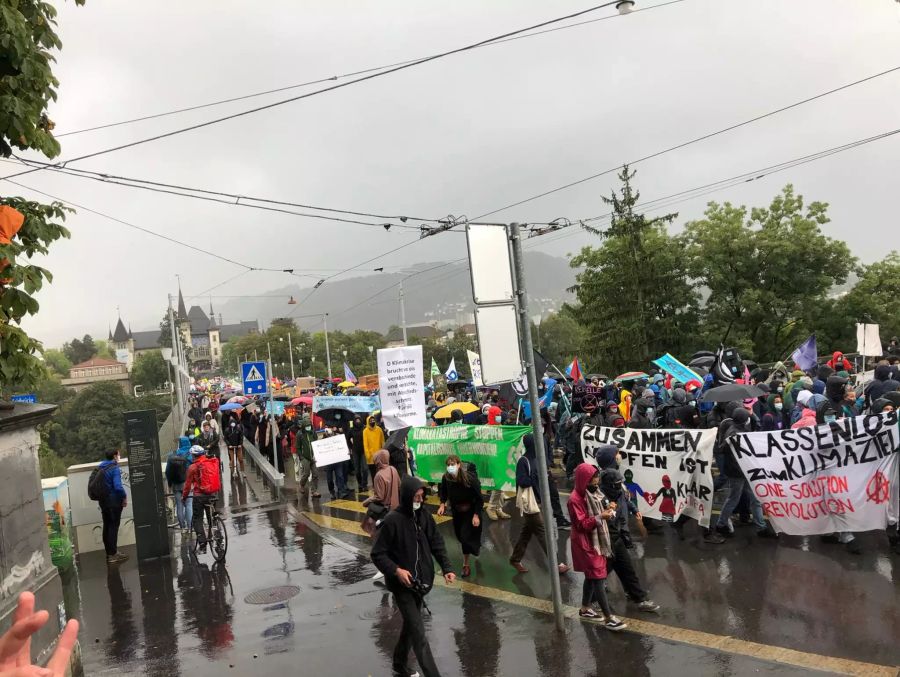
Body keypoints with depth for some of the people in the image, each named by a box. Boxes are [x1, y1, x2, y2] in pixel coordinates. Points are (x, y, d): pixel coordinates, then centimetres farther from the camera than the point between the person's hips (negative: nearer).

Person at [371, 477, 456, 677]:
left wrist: (446, 568, -6)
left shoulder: (424, 516, -2)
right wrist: (396, 570, -26)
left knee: (411, 625, 21)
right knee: (418, 632, -7)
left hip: (422, 581, 6)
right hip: (402, 584, -6)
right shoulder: (392, 520, -19)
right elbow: (377, 554, -14)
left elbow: (437, 544, 6)